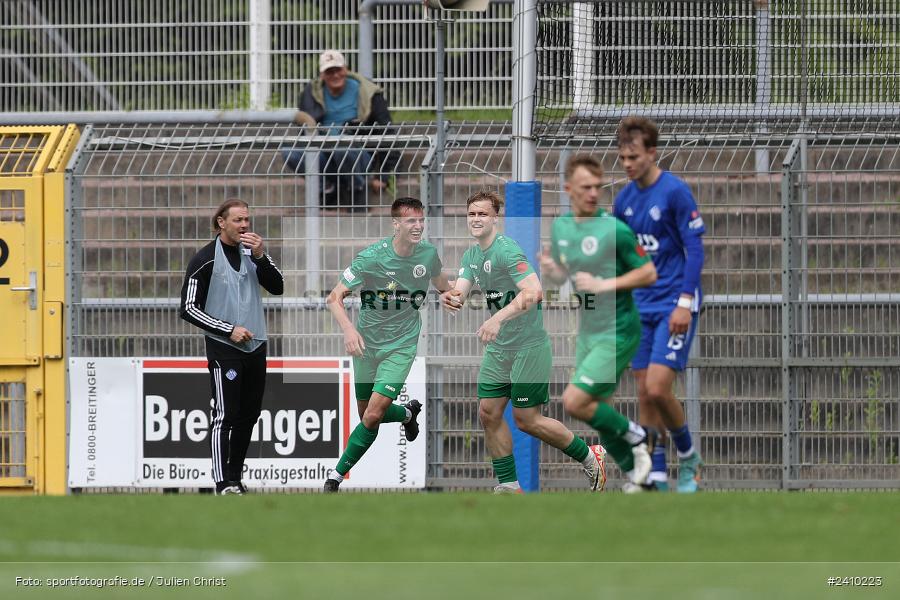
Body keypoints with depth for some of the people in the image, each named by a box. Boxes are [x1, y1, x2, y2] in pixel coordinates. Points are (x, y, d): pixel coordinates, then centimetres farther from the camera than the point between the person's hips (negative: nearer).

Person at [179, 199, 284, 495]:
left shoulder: (253, 251, 8)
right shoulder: (205, 259, -8)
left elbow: (278, 287, -1)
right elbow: (189, 308, -9)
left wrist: (261, 257, -16)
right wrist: (229, 329, -14)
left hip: (255, 346, 6)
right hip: (223, 348, -6)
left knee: (248, 415, 9)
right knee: (225, 416, -12)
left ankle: (235, 478, 18)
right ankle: (223, 484, -15)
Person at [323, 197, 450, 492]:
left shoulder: (429, 254, -6)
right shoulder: (371, 258, -18)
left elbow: (441, 282, 19)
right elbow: (335, 297, -16)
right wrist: (348, 329, -31)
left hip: (402, 345, 0)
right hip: (366, 342, 0)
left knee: (373, 416, -14)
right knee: (367, 413, 13)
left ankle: (336, 475, 0)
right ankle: (408, 412, 45)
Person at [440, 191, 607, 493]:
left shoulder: (507, 250, -19)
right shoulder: (471, 255, 9)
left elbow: (532, 292, -31)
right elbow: (460, 293, -1)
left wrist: (498, 318, -43)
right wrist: (450, 297, -26)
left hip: (528, 346, -8)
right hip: (499, 348, 8)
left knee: (526, 419, -3)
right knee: (489, 413, 3)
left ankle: (590, 457, 15)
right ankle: (508, 486, 12)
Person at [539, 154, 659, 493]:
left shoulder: (614, 229, -15)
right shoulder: (560, 227, 5)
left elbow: (649, 274, -12)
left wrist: (604, 285, -21)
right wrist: (551, 271, -4)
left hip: (617, 332, -7)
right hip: (587, 332, 7)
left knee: (574, 402, -15)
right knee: (599, 414, 8)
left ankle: (636, 436, 5)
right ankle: (636, 474, 24)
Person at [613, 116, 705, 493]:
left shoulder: (675, 192, -12)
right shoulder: (625, 199, 8)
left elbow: (695, 249, -13)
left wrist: (685, 303, -18)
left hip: (674, 306, -6)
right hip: (641, 307, 6)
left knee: (657, 388, -15)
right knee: (645, 394, 2)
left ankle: (688, 457, 8)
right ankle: (656, 476, 6)